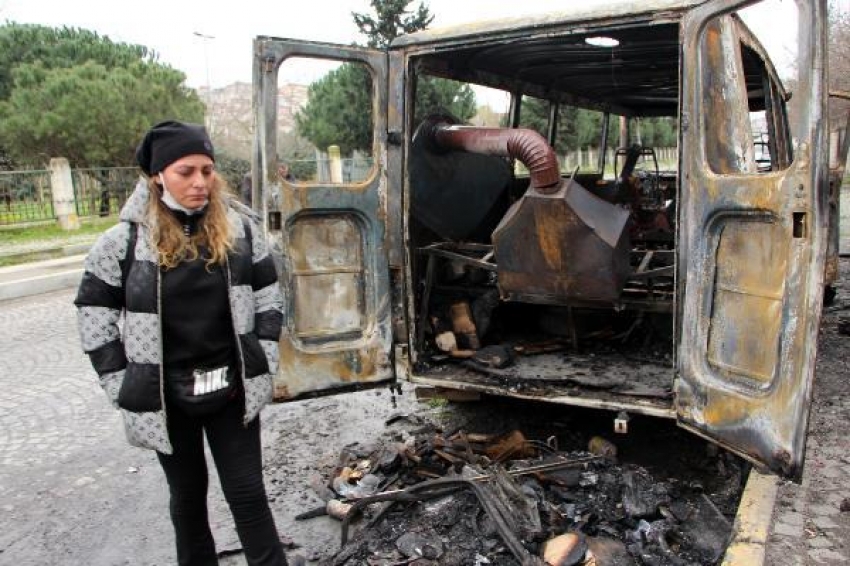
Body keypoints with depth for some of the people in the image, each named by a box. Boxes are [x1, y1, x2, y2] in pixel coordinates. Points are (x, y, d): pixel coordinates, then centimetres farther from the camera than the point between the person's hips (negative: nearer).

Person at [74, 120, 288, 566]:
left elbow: (267, 296, 4)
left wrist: (262, 364, -1)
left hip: (232, 391, 0)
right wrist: (124, 384, -4)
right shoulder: (124, 240, -8)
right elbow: (94, 314, -1)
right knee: (188, 495, 17)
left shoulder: (240, 228, -3)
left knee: (247, 492, 7)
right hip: (164, 397, 0)